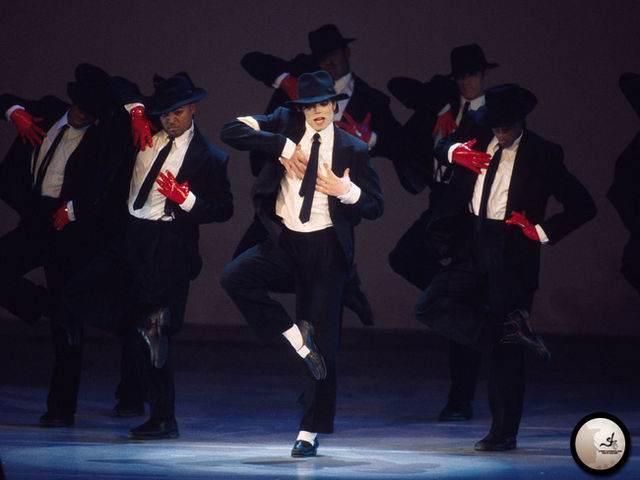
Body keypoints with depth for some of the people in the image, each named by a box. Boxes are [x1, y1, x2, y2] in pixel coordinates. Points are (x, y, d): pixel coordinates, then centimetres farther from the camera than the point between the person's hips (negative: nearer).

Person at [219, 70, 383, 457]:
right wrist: (284, 146, -15)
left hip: (325, 249, -2)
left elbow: (376, 207, 2)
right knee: (235, 277, -26)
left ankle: (311, 432, 10)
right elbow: (231, 132, -8)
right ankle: (296, 337, -7)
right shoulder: (286, 124, 3)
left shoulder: (353, 150, 0)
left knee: (324, 341, 0)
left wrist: (346, 191, -19)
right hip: (284, 241, 2)